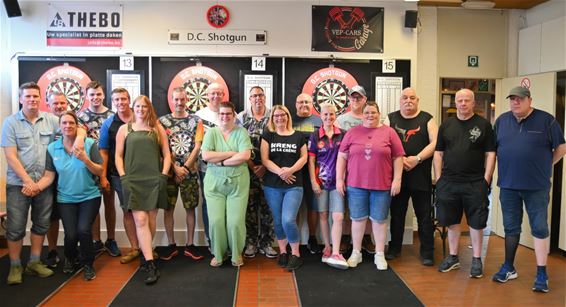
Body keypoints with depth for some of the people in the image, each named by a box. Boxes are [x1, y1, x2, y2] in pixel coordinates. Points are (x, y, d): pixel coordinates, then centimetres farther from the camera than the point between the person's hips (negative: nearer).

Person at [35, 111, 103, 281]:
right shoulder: (52, 148, 0)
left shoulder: (89, 143, -7)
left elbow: (99, 171, -7)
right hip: (65, 198, 2)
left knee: (83, 230, -19)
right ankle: (70, 259, 26)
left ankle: (88, 264, 8)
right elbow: (49, 176, -3)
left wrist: (85, 160, -23)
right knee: (71, 234, -10)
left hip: (89, 196, -1)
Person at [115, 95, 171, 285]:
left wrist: (163, 175, -2)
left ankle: (146, 253, 25)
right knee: (140, 220, -10)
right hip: (133, 180, -1)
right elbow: (118, 155, 8)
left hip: (154, 180, 1)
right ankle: (151, 266, -12)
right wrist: (123, 177, -2)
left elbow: (166, 154, 9)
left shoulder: (157, 129, 11)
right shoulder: (124, 129, 10)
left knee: (151, 220, 5)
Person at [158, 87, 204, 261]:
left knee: (190, 208, 4)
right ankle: (171, 245, 15)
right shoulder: (163, 121, 4)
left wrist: (185, 168, -10)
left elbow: (197, 147, -2)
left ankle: (190, 245, 14)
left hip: (190, 171, 0)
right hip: (169, 171, 0)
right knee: (168, 208, 3)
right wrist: (176, 168, -11)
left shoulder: (195, 121, 4)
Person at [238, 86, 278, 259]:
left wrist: (265, 166, -9)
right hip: (248, 169, 0)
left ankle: (266, 243, 14)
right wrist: (251, 166, -9)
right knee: (250, 207, 3)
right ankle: (250, 243, 15)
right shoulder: (242, 117, 4)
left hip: (268, 170, 0)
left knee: (268, 207, 3)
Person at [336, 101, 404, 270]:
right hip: (356, 184, 1)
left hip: (382, 185, -1)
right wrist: (339, 179, 1)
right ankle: (356, 253, 21)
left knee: (379, 219, 7)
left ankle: (379, 255, 20)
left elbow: (398, 158, 2)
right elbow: (342, 157, 6)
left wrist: (397, 180, -4)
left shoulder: (389, 132, 2)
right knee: (358, 218, 8)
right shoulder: (352, 132, 5)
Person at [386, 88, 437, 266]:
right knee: (396, 213, 11)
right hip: (397, 174, 2)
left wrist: (417, 159, -15)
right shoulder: (391, 119, 9)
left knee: (424, 215, 3)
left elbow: (435, 142, -4)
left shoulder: (427, 119, 5)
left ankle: (427, 252, 13)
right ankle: (394, 248, 24)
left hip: (421, 176, -1)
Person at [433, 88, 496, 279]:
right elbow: (438, 153, 9)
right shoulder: (446, 125, 8)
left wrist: (486, 179, -8)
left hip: (475, 184, -2)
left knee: (476, 222, 5)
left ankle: (476, 259, 19)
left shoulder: (483, 125, 1)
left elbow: (490, 154, -1)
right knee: (451, 221, 11)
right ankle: (453, 257, 24)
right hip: (448, 183, 3)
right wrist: (438, 178, 2)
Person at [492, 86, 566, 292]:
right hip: (508, 185, 3)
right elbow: (493, 149, 15)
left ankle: (541, 274, 11)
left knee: (540, 228, 1)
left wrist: (545, 166, 2)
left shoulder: (546, 120, -4)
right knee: (511, 228, 13)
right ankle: (508, 268, 25)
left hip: (537, 186, -3)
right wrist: (508, 167, 9)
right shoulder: (502, 120, 6)